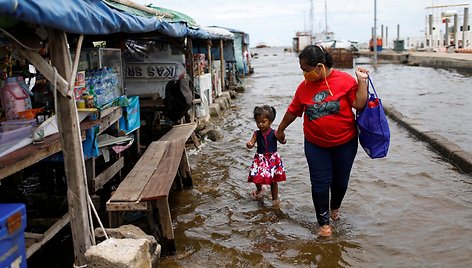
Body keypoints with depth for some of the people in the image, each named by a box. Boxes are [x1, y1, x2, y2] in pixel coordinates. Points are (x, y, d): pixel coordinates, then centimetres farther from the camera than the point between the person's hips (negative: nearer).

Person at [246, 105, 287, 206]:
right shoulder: (257, 133, -3)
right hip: (260, 159, 2)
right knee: (257, 178, 10)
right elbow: (251, 143, -9)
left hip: (272, 159, -2)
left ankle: (275, 198, 27)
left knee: (273, 180, 8)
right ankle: (259, 189, 44)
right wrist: (249, 145, -32)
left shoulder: (274, 133, -11)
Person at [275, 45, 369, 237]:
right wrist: (280, 129, 20)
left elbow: (359, 105, -10)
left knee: (340, 181, 14)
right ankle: (324, 222, 17)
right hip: (315, 145, 1)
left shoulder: (345, 80, -11)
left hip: (345, 143, -1)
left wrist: (362, 81, -18)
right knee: (320, 183, 1)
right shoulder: (304, 86, -3)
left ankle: (335, 208, 44)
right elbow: (293, 110, 10)